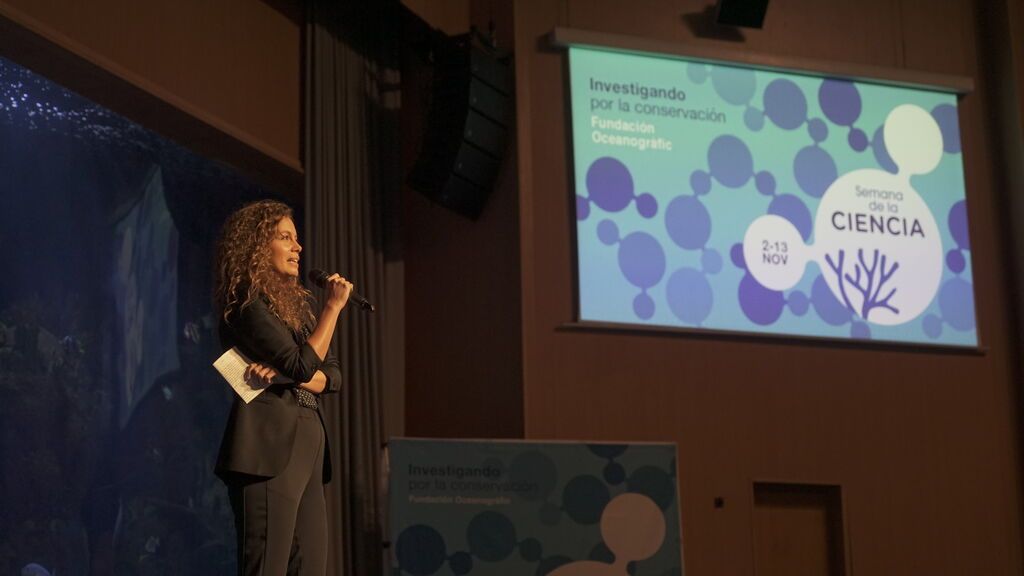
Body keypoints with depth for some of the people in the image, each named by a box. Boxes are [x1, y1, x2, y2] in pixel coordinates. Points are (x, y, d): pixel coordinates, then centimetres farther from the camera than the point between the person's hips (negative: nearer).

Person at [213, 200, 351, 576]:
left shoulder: (296, 303, 19)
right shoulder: (247, 303, -6)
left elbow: (332, 375, 13)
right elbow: (303, 365, -15)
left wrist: (288, 375, -7)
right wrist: (333, 307, -5)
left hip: (306, 446, 8)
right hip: (269, 448, -8)